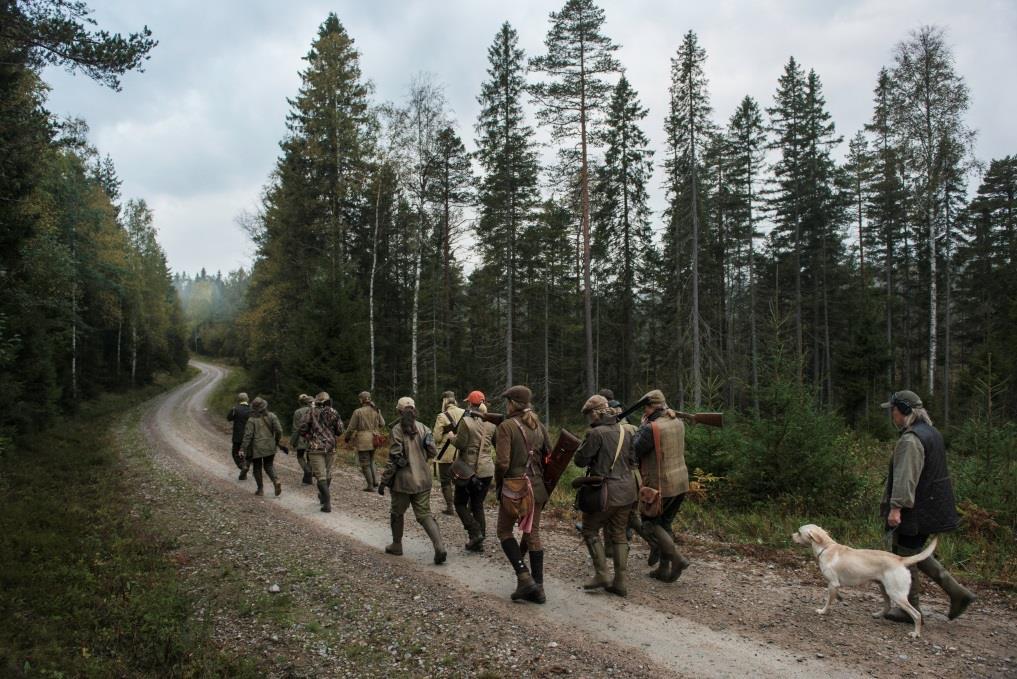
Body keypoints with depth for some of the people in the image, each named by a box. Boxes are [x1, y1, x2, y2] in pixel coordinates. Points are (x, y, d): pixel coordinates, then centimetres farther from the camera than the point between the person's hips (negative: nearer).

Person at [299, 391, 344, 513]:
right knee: (327, 473, 20)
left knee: (320, 475, -4)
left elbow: (302, 428, -6)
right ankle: (323, 497, 36)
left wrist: (308, 438, 13)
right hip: (330, 448, 3)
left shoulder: (311, 412, -3)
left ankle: (327, 503, -13)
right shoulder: (334, 413, 2)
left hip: (315, 448, -3)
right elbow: (340, 431, 3)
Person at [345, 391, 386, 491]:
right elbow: (382, 423, 12)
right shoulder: (376, 411, 1)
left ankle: (370, 485, 9)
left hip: (363, 441, -5)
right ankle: (375, 482, 15)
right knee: (371, 461, 21)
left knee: (365, 464, 5)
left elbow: (351, 427, -7)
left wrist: (347, 438, 10)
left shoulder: (358, 412, -11)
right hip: (373, 440, 5)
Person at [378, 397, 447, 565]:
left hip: (403, 479, -3)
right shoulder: (423, 428, 1)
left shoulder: (397, 430, -11)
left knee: (397, 513, 18)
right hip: (423, 478, 4)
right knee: (424, 514, 5)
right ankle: (439, 546, -12)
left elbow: (394, 458, -14)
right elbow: (433, 452, 4)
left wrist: (384, 481, -7)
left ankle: (396, 545, 30)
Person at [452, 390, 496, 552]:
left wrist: (452, 437, 2)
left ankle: (475, 533, -6)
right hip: (487, 470, 5)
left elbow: (460, 444, -15)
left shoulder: (466, 421, -13)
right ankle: (478, 542, 14)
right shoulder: (491, 423, 3)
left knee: (460, 504, 11)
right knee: (478, 505, 15)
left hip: (468, 469, -5)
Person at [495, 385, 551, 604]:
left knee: (505, 531, 13)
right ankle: (538, 588, 15)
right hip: (537, 487, 6)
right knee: (533, 535, 13)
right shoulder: (539, 427, 6)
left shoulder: (506, 426, -12)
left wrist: (498, 482, -1)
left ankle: (524, 577, -1)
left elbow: (502, 462, -18)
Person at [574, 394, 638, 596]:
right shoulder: (625, 432, 6)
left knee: (590, 530, 10)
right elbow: (632, 460, 13)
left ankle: (601, 574, 3)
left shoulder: (596, 433, -15)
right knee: (619, 534, 13)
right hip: (627, 489, 7)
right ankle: (620, 582, 14)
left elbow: (580, 460, -10)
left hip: (606, 490, -7)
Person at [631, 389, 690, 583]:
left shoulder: (652, 428, -21)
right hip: (681, 482, 8)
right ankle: (664, 569, 21)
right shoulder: (678, 423, 3)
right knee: (665, 525, 18)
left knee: (648, 523, 7)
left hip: (660, 484, -8)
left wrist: (642, 426, -6)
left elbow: (635, 450, -14)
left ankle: (676, 558, -3)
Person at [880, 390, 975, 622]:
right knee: (915, 553, 21)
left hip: (915, 511, -10)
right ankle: (957, 591, 18)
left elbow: (905, 477, -27)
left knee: (906, 556, 3)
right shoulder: (932, 433, 13)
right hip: (932, 507, 10)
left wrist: (896, 507, -29)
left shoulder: (911, 440, -20)